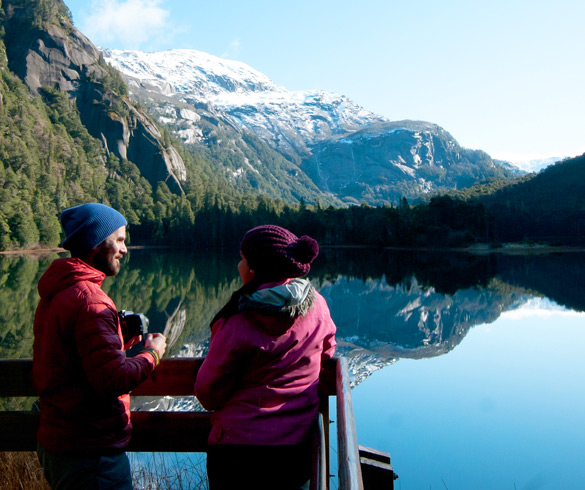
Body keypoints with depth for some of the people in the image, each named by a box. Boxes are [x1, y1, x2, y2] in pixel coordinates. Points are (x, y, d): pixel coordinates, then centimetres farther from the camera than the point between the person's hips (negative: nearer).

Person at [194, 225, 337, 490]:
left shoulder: (237, 324, -22)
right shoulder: (318, 305, -7)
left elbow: (208, 393, -11)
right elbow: (327, 354, 11)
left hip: (241, 442, -4)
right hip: (299, 444, 5)